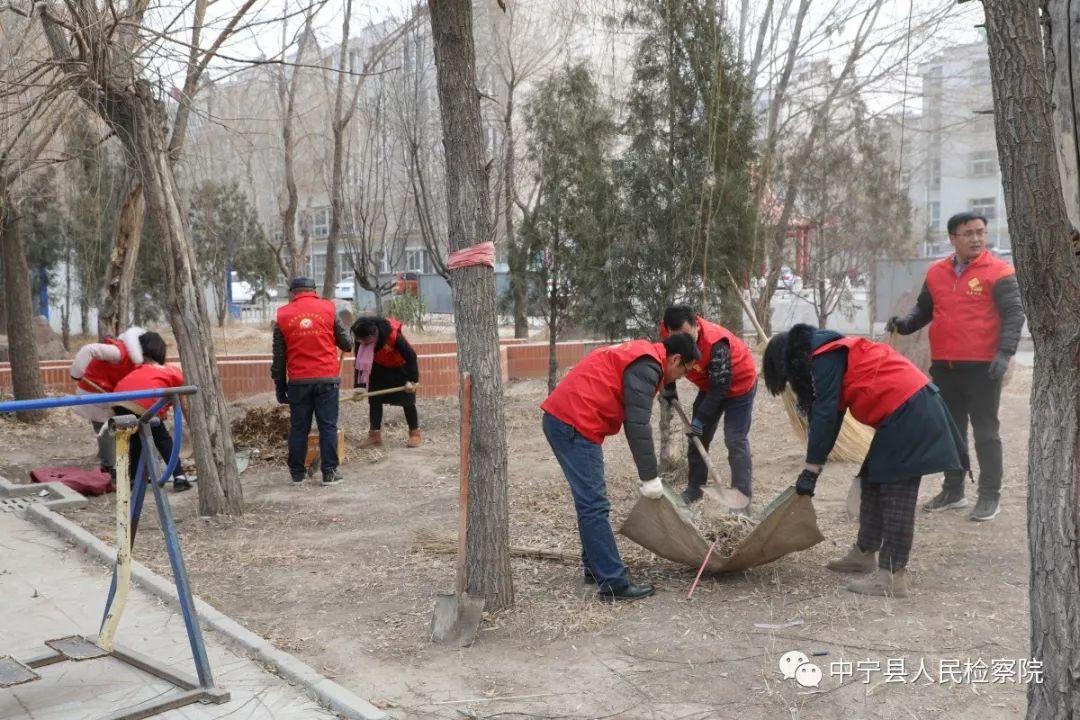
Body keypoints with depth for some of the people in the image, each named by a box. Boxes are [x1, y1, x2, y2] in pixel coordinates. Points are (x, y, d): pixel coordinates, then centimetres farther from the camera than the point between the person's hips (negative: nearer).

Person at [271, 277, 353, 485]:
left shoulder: (282, 315, 5)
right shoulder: (328, 309, 1)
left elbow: (278, 357, 7)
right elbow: (346, 344, 4)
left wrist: (280, 386, 14)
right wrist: (347, 344, 28)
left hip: (298, 381, 1)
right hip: (327, 378, -1)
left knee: (298, 427, 10)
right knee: (328, 426, 4)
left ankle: (297, 473, 16)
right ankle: (329, 472, 4)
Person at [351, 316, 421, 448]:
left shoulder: (393, 334, -38)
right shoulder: (360, 340, -23)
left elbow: (411, 355, -30)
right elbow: (360, 362, -14)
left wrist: (412, 380, -30)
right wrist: (359, 386, -19)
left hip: (401, 367, -4)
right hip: (380, 368, 5)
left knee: (407, 401, -2)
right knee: (374, 400, -1)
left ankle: (415, 434, 10)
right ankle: (374, 435, 6)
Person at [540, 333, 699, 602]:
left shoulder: (638, 355, 21)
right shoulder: (647, 367, -11)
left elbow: (632, 418, 26)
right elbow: (638, 425, -16)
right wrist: (650, 477, -11)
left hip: (561, 419, 11)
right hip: (575, 425, -11)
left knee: (590, 502, 18)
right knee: (594, 506, -8)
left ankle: (595, 567, 28)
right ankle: (614, 584, -5)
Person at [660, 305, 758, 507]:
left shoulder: (716, 343, -40)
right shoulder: (668, 334, -22)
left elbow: (720, 387, -32)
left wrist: (700, 420, -30)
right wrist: (668, 389, 0)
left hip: (739, 384, -7)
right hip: (710, 385, 7)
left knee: (736, 440, -12)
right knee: (697, 437, 9)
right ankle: (694, 489, 21)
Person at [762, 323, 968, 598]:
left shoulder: (824, 358, -11)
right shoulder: (832, 354, 19)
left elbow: (826, 414, -16)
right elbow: (830, 412, 21)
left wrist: (811, 470, -13)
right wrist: (815, 465, 20)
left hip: (908, 411, -10)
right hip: (909, 410, 10)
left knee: (896, 494, -9)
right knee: (873, 482, 17)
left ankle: (893, 576, -8)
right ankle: (865, 551, 29)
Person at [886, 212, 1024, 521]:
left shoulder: (998, 272, -6)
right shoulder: (936, 273, 9)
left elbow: (1014, 315, -9)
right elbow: (924, 310, 20)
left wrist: (1004, 352, -21)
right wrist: (904, 324, 1)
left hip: (982, 367, -5)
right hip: (943, 367, 5)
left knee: (985, 432, 1)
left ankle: (990, 496, 10)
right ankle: (953, 490, 25)